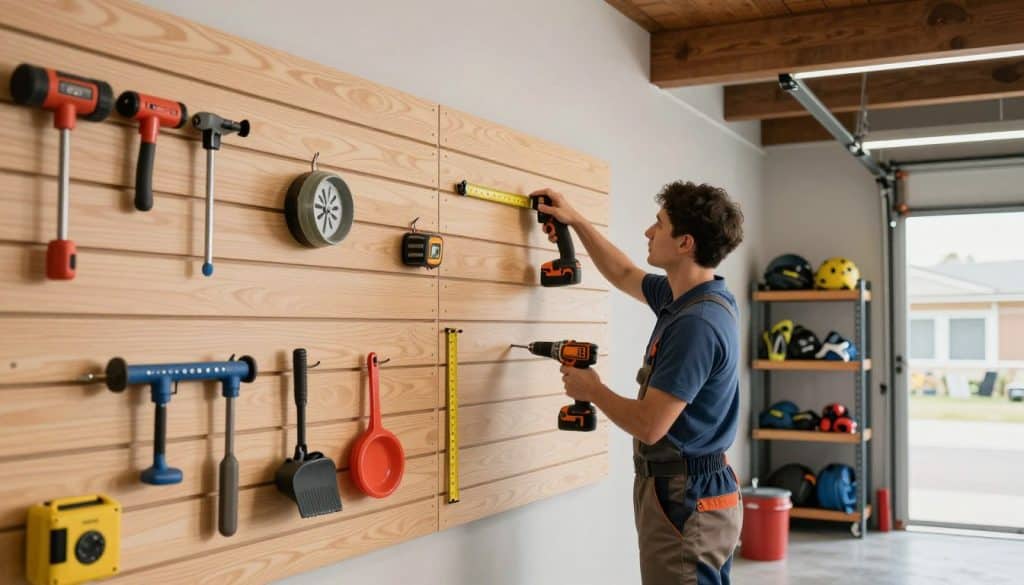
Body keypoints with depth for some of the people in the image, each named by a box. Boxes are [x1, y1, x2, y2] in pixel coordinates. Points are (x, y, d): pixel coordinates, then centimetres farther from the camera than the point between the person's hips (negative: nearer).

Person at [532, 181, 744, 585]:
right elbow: (624, 275, 25)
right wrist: (575, 220, 24)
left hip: (682, 499, -10)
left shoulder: (696, 324, -26)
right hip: (698, 491, 10)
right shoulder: (692, 295, 5)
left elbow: (649, 425, -27)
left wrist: (591, 390, -10)